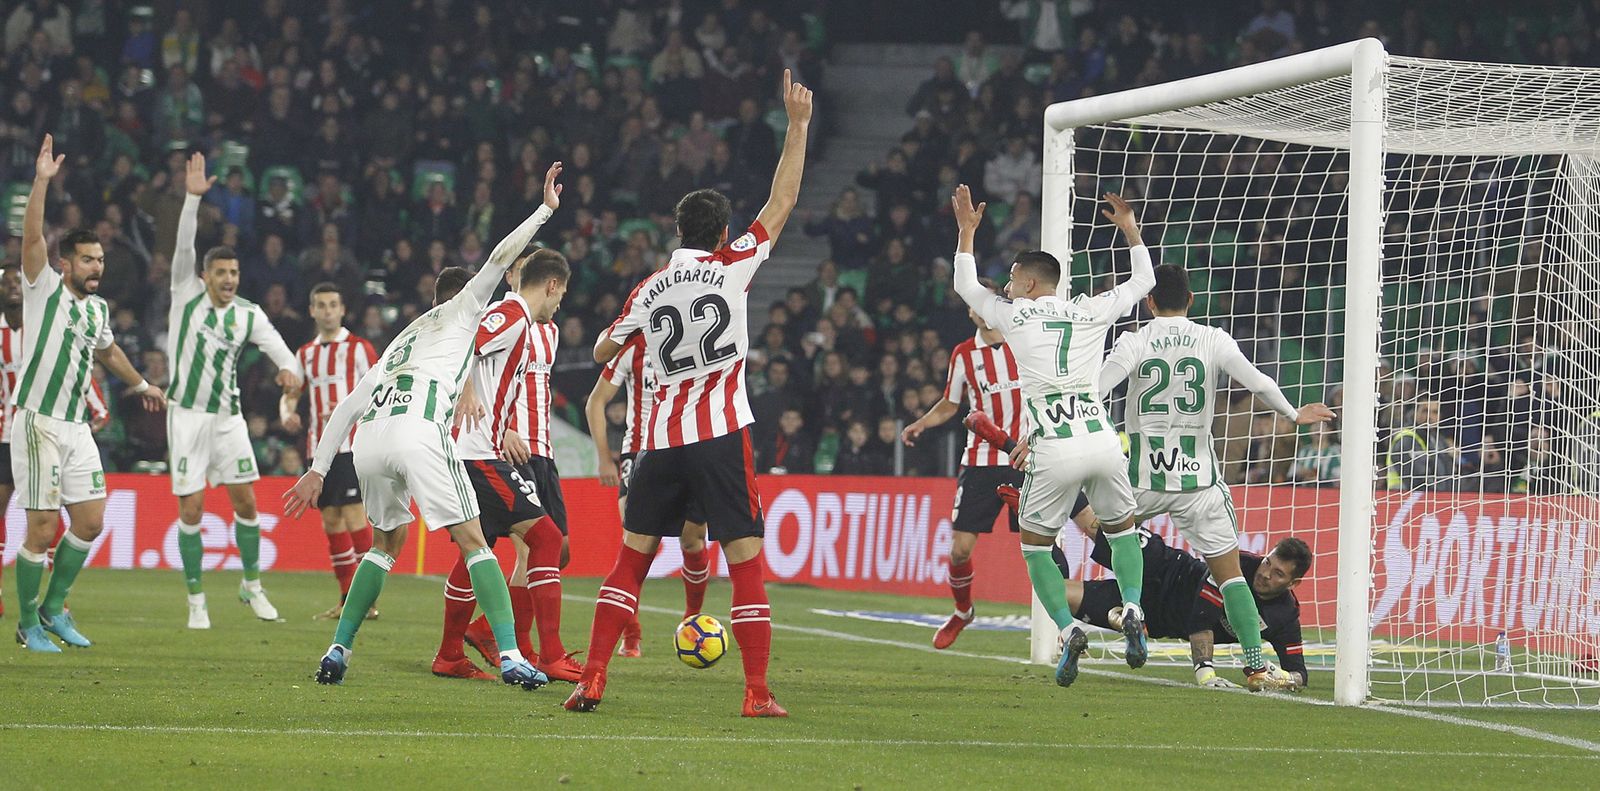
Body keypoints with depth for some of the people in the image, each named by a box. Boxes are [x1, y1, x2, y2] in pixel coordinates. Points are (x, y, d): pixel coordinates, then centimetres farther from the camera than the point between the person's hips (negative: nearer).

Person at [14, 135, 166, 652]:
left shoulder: (97, 307, 13)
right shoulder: (44, 289, -5)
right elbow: (32, 236, -19)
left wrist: (140, 384, 47)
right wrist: (42, 181, -27)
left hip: (77, 427, 7)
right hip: (38, 424, -7)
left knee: (91, 522, 4)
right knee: (43, 529, -7)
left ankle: (53, 608, 20)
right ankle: (28, 623, 7)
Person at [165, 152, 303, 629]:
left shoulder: (248, 314, 4)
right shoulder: (187, 294, -1)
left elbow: (273, 341, -11)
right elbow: (184, 246, -13)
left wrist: (289, 367, -35)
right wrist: (192, 198, -25)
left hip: (228, 417, 2)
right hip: (187, 414, -2)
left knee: (245, 501, 3)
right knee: (190, 510, -4)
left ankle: (252, 586, 20)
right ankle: (196, 601, 3)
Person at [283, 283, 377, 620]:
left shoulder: (359, 348, -1)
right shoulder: (306, 354, 16)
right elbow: (291, 393, 23)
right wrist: (288, 412, 0)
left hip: (352, 444, -6)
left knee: (353, 514, -15)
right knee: (331, 519, 6)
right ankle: (347, 600, 11)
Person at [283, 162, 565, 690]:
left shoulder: (401, 341, 36)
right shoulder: (459, 312, 21)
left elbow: (347, 407, 30)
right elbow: (499, 260, 9)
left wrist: (318, 469, 29)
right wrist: (546, 209, 18)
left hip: (369, 441, 6)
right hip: (419, 433, -6)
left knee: (389, 541, 25)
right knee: (473, 542, -2)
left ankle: (338, 652, 19)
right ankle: (510, 657, -14)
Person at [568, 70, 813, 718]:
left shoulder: (649, 290, 8)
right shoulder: (732, 268, -1)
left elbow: (604, 353, 21)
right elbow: (782, 201, 4)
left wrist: (614, 345, 44)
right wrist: (798, 124, 10)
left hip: (662, 440, 3)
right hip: (722, 435, -3)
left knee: (630, 561, 11)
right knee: (746, 563, -3)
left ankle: (591, 680, 5)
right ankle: (757, 693, -9)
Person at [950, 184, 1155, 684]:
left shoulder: (1014, 315, 5)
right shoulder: (1090, 313, 10)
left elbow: (966, 286, 26)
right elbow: (1143, 281, 28)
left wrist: (967, 229, 35)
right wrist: (1130, 229, 37)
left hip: (1054, 453, -3)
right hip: (1102, 439, 3)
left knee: (1035, 543, 13)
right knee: (1121, 527, 24)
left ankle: (1067, 629, -6)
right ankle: (1132, 611, 1)